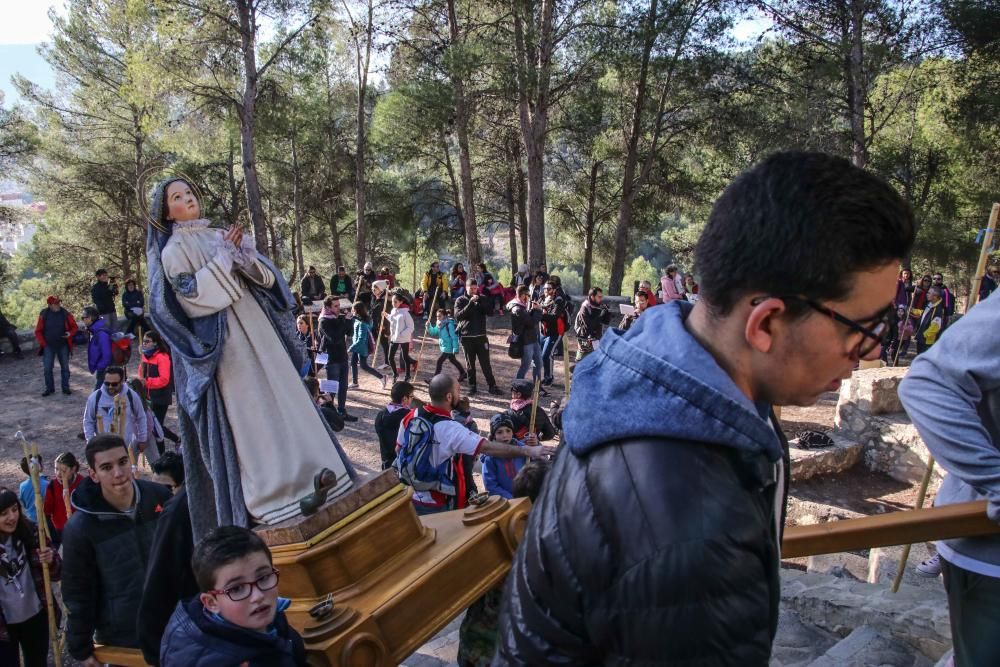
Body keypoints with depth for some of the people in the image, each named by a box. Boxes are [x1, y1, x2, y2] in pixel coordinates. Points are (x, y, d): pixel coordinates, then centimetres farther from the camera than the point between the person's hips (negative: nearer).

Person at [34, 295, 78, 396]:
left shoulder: (65, 313, -3)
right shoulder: (44, 315, -5)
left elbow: (74, 326, 7)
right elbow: (38, 331, 0)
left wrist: (70, 333, -14)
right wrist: (43, 344, -8)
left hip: (63, 346, 1)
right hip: (48, 346, -1)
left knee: (65, 367, 7)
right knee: (47, 368, 2)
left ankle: (66, 387, 17)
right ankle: (49, 388, 14)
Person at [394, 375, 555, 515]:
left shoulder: (411, 416, -8)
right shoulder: (450, 429, -28)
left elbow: (398, 450, 6)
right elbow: (489, 448, -33)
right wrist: (529, 451, -31)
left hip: (410, 497, 6)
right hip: (437, 505, -5)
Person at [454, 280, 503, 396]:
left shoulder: (482, 299, 7)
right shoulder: (460, 300, 1)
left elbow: (489, 312, -7)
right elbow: (458, 316, -14)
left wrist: (479, 301, -20)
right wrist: (470, 303, -23)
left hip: (481, 336, 1)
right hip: (467, 337, -1)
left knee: (486, 363, 1)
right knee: (470, 364, 6)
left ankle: (492, 386, 5)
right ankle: (472, 387, 14)